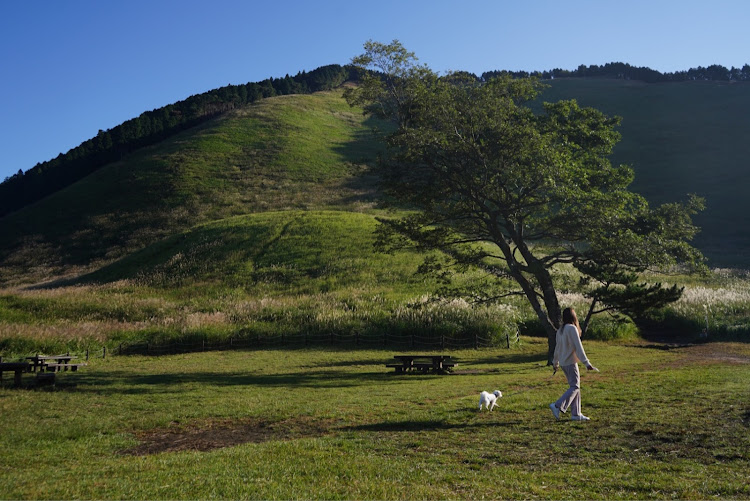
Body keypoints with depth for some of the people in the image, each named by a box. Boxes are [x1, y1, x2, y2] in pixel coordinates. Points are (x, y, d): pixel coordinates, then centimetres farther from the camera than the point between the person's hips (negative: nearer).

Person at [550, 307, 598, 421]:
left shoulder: (560, 330, 12)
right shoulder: (572, 328, -13)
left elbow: (557, 348, 20)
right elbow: (578, 347, -17)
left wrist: (555, 363, 30)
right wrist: (586, 363, -17)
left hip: (563, 363, 8)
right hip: (570, 362, -8)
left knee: (575, 386, 11)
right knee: (574, 387, -5)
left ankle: (576, 414, 11)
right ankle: (558, 406, -15)